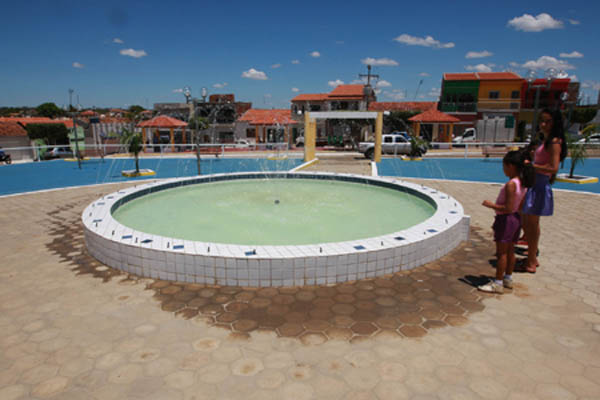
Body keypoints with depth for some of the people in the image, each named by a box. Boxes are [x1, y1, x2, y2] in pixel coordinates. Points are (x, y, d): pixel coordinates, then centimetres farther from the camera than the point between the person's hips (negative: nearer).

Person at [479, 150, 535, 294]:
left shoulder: (511, 184, -24)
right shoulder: (523, 183, 4)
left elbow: (508, 208, -26)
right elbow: (520, 205, 11)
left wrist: (491, 205, -16)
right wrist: (497, 205, 17)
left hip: (506, 219, -9)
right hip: (516, 218, 9)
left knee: (502, 252, -1)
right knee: (510, 251, 18)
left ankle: (498, 283, 6)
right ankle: (508, 278, 30)